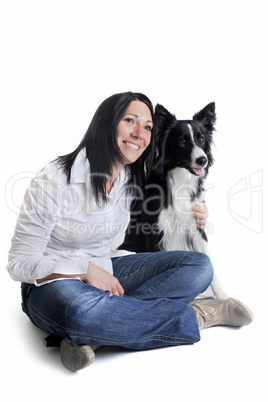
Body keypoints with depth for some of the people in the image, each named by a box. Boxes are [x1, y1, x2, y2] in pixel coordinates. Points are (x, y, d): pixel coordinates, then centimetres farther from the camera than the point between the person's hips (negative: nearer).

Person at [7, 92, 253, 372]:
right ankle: (197, 316, -19)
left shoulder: (132, 180, 0)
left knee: (200, 265, -13)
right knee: (83, 312, -42)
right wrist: (86, 270, -25)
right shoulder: (55, 180, -18)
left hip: (106, 271, 6)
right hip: (53, 283, -5)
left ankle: (86, 335, -25)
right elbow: (20, 263, -14)